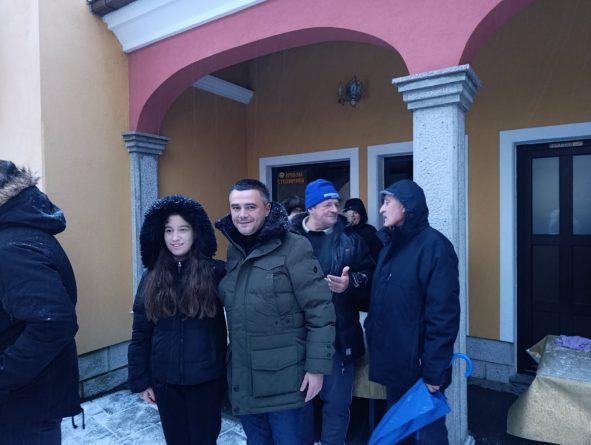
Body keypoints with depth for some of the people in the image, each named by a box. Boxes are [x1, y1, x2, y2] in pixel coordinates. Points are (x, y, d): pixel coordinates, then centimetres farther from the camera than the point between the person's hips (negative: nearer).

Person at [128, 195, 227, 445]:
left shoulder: (216, 272, -9)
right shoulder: (152, 278, -1)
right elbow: (140, 333, 3)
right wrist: (139, 380, 4)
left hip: (206, 378, -2)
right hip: (164, 380, 3)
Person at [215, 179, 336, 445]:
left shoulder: (293, 248, -15)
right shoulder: (233, 251, 5)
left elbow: (320, 311, -15)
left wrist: (317, 367, -15)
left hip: (286, 382, -6)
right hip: (243, 382, 6)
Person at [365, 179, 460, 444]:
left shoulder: (433, 246, -16)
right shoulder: (391, 245, 9)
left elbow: (443, 314, -20)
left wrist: (434, 371, -20)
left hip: (419, 366, -7)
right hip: (392, 362, 8)